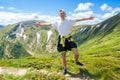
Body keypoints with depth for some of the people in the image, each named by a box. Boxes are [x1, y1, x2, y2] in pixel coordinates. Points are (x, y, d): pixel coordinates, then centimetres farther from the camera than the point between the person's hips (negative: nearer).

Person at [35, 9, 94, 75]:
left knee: (76, 52, -9)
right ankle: (65, 69, 23)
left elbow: (77, 20, -4)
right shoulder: (57, 23, 9)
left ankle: (76, 61, 25)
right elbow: (49, 24, 16)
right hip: (61, 40, 2)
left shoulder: (69, 21, 1)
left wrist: (88, 18, -9)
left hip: (68, 39, -1)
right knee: (63, 56, 6)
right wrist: (40, 24, 19)